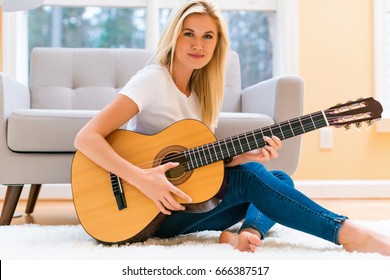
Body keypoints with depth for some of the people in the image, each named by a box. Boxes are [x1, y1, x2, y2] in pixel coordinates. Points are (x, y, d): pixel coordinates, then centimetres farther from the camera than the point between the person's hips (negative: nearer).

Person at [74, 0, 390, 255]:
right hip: (149, 208, -7)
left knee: (281, 178, -2)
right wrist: (142, 179, -33)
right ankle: (347, 233, -21)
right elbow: (86, 138, -23)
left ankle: (247, 232, -28)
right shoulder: (153, 79, -14)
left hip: (186, 200, 7)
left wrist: (246, 156, -12)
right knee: (250, 176, -24)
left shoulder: (202, 92, 7)